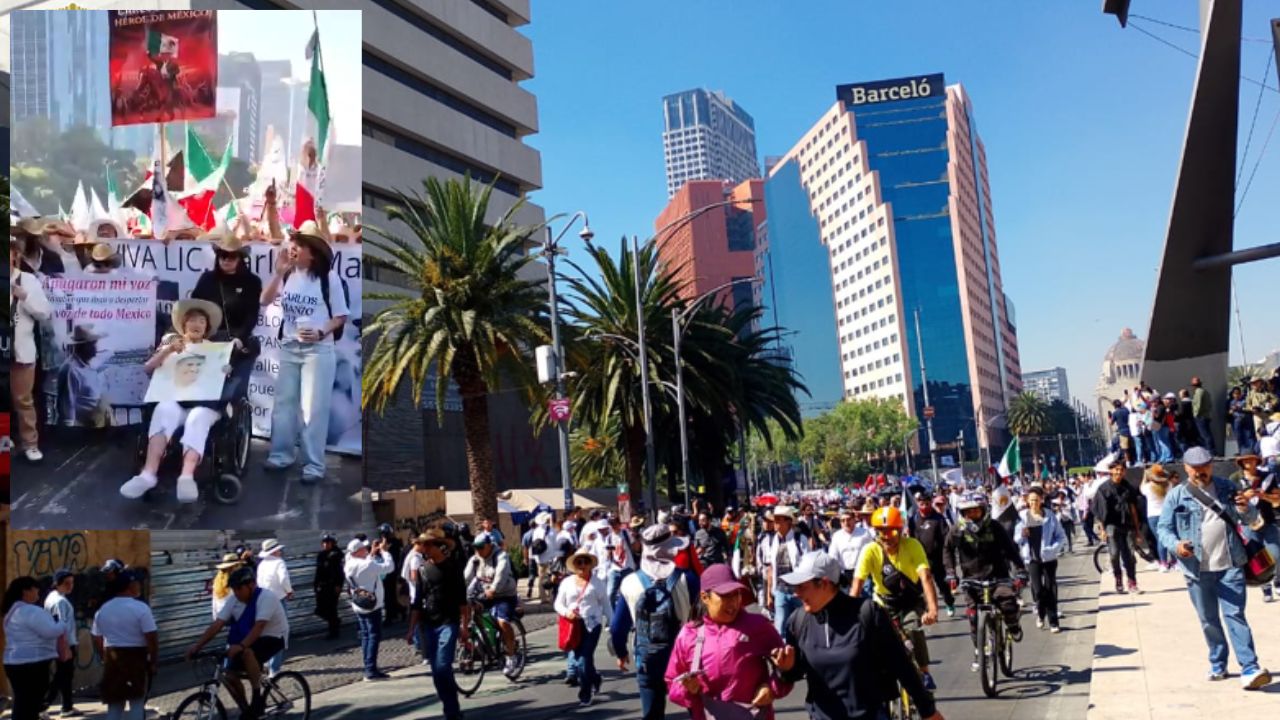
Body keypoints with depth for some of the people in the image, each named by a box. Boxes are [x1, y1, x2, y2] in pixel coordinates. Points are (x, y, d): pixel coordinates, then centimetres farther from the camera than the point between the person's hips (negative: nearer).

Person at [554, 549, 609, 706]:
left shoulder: (597, 582, 2)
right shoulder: (566, 582, 7)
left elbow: (605, 604, 7)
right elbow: (558, 604, 9)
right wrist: (566, 612, -11)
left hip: (592, 624, -3)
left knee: (585, 659, -9)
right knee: (578, 659, 8)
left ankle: (585, 695, 4)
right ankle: (595, 678, 37)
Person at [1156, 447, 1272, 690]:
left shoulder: (1226, 487, 6)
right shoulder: (1176, 496, -1)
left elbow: (1250, 519, 11)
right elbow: (1163, 528, -1)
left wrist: (1246, 509, -13)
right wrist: (1175, 543, -22)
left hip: (1230, 565, 0)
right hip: (1198, 569, 0)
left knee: (1234, 615, -7)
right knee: (1209, 620, 11)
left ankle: (1250, 669, -8)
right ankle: (1218, 665, 25)